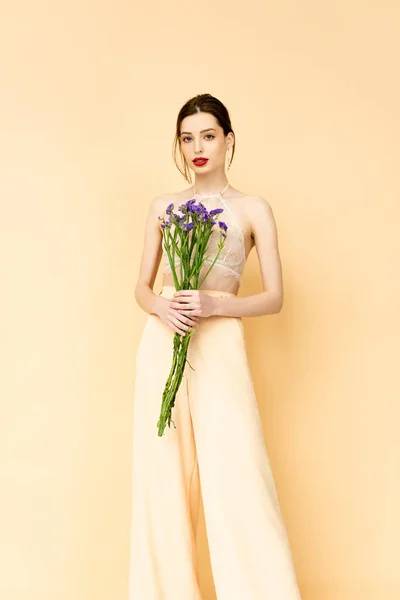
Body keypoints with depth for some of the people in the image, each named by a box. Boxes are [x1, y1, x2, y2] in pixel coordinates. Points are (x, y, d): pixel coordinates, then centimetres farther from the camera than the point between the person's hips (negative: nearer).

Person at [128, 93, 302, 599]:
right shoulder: (163, 207, 13)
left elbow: (274, 297, 2)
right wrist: (160, 307, -9)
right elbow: (142, 286, 15)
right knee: (163, 472, 4)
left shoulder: (253, 210, 5)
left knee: (236, 473, -9)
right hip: (161, 343, 3)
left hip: (219, 345, -3)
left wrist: (215, 304, -14)